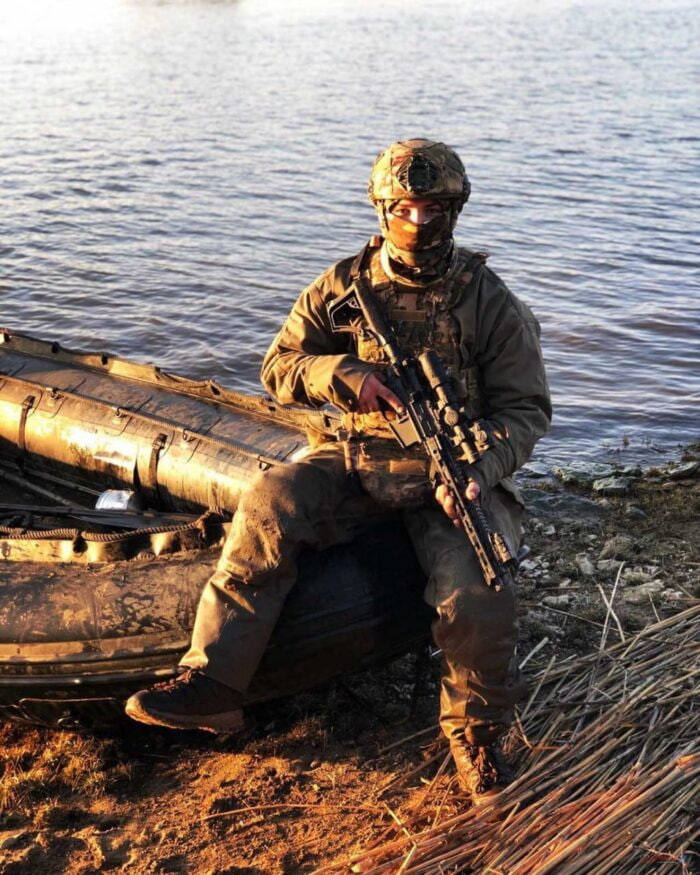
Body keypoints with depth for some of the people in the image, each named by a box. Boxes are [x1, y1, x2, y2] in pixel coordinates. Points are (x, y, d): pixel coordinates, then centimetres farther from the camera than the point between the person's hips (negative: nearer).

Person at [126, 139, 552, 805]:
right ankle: (212, 682, -21)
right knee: (270, 504, -26)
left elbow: (526, 406, -1)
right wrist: (341, 373, -18)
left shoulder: (489, 301, -2)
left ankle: (476, 730, 5)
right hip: (359, 458, 2)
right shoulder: (346, 285, 3)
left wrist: (481, 469, -21)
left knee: (477, 598, -26)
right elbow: (279, 366, 4)